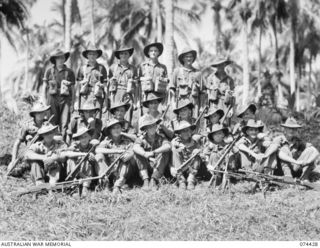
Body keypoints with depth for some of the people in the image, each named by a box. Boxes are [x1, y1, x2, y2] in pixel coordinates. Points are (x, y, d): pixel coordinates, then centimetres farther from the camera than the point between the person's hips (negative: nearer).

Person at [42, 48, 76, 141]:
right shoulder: (49, 71, 7)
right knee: (53, 125, -1)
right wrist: (45, 101, 3)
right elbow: (44, 87, 10)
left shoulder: (69, 72, 8)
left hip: (65, 100, 0)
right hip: (52, 99, 0)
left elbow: (73, 89, 10)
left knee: (64, 124, -10)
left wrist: (72, 104, 4)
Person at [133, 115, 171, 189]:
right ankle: (145, 180, -29)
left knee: (165, 152, -24)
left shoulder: (160, 138, -4)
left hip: (159, 167, -1)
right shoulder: (142, 138, -2)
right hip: (146, 167, 1)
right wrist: (145, 154, -47)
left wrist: (154, 152, -43)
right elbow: (135, 147, -25)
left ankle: (153, 180, -27)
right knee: (137, 153, -21)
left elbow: (168, 146, -27)